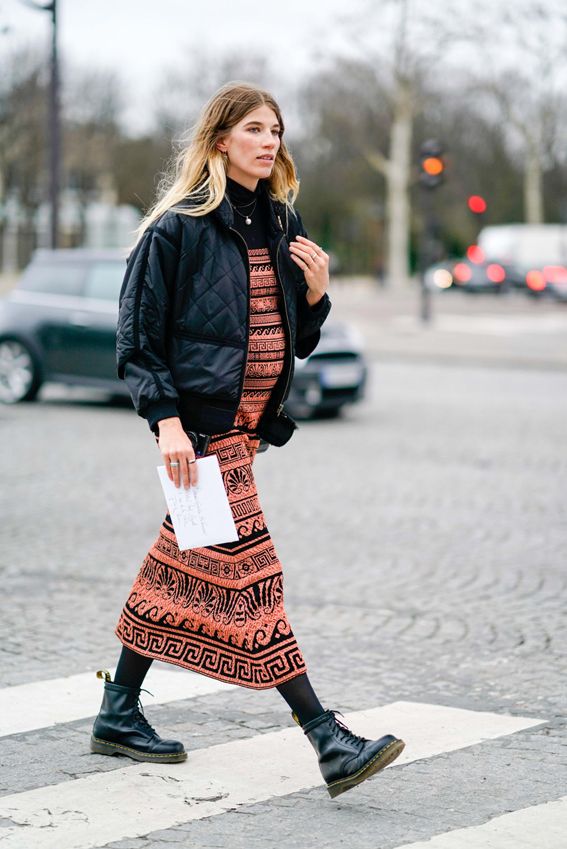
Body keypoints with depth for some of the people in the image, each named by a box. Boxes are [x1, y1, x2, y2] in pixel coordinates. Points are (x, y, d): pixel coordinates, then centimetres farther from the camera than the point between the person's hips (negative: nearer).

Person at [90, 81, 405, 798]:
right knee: (248, 576, -9)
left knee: (180, 568, 14)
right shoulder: (180, 226, -8)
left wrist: (314, 295, -2)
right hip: (201, 425, -8)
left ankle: (118, 716, 26)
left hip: (247, 423, 8)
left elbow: (295, 342, 18)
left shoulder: (280, 226, 13)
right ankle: (329, 743, -11)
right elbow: (137, 334, -8)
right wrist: (167, 419, -16)